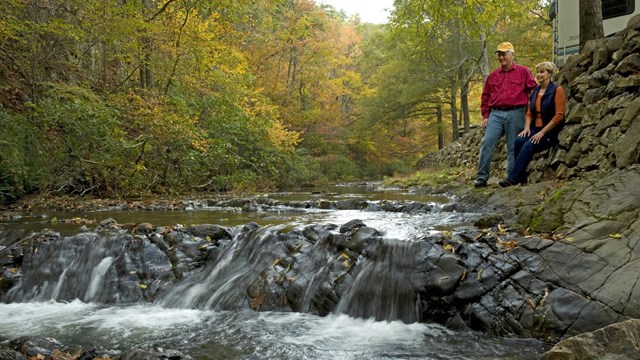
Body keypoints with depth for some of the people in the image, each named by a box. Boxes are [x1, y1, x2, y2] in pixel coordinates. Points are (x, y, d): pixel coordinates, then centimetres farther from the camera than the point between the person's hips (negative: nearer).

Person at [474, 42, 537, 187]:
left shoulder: (523, 72, 6)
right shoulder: (493, 75, 15)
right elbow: (485, 96, 17)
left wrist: (529, 109, 0)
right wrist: (485, 116, 10)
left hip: (515, 114, -2)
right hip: (496, 114, 3)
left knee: (513, 147, 1)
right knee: (487, 143, -11)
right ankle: (482, 177, -7)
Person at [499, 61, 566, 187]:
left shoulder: (557, 90, -5)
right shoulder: (535, 91, 15)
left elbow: (559, 115, -11)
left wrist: (542, 132, -16)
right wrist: (527, 128, -2)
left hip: (550, 131, -6)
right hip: (535, 129, 6)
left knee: (528, 146, -30)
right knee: (518, 141, -25)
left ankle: (512, 179, -29)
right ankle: (521, 177, -19)